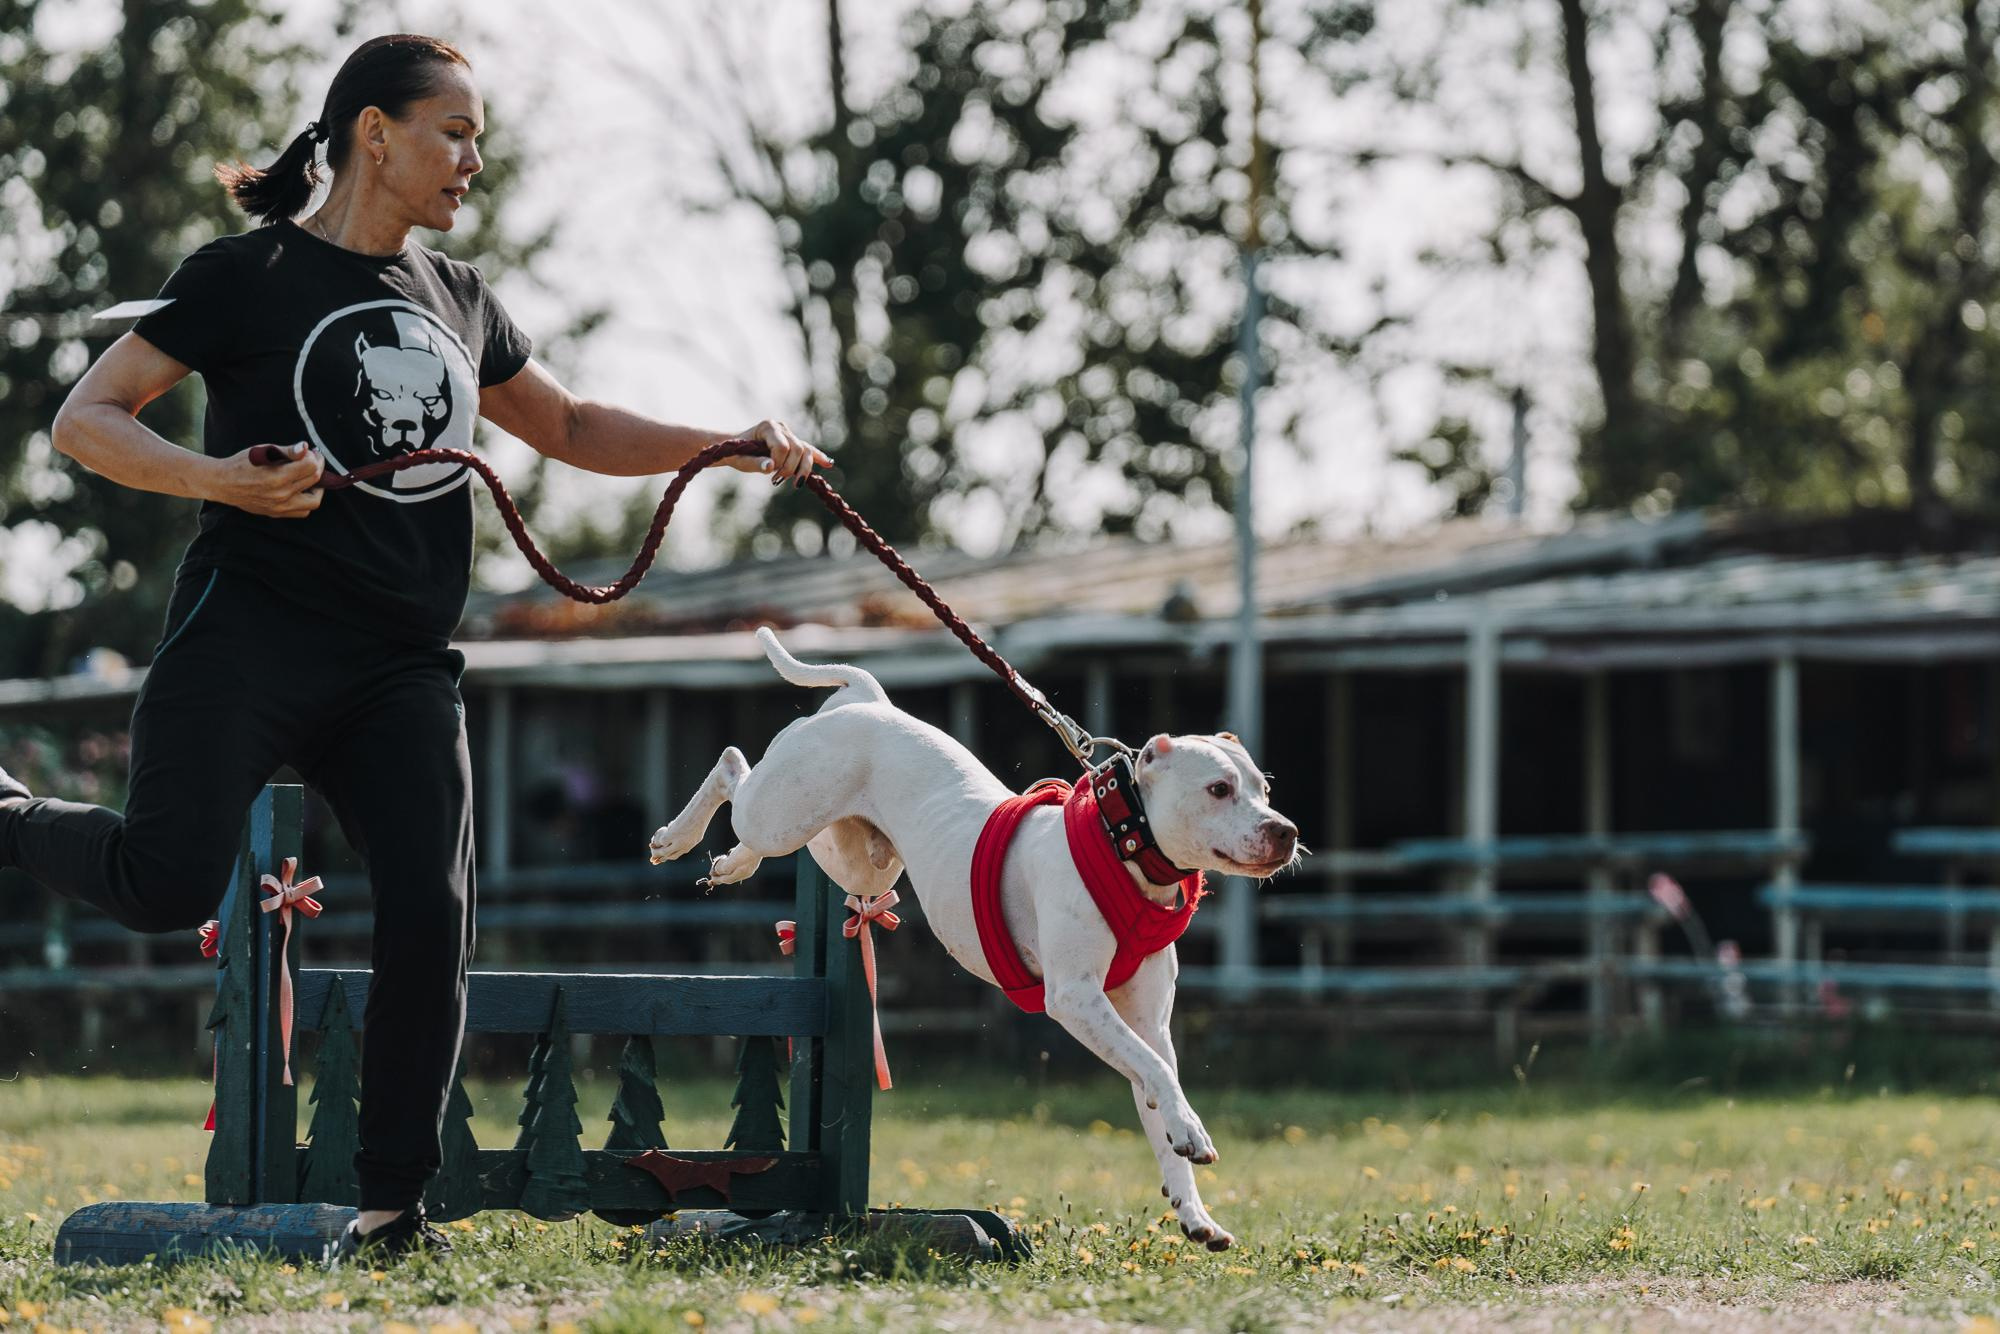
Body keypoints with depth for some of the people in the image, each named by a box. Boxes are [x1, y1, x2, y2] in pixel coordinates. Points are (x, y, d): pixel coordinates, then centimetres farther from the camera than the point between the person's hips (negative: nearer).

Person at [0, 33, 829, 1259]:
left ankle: (394, 1205, 2)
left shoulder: (458, 300, 19)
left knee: (433, 918, -9)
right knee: (172, 883, -20)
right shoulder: (249, 276, 0)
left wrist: (732, 446, 19)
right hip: (251, 635, -5)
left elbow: (571, 429, 32)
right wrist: (219, 479, -19)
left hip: (403, 664, 5)